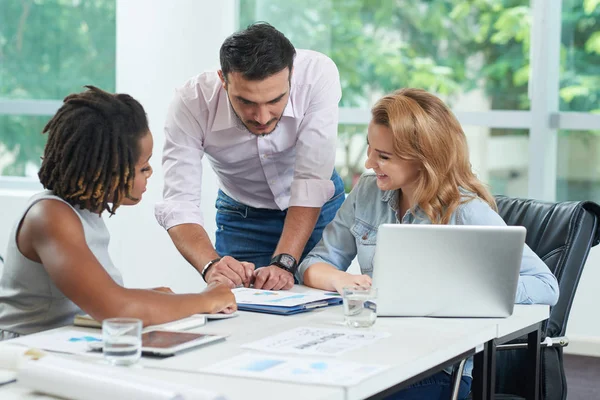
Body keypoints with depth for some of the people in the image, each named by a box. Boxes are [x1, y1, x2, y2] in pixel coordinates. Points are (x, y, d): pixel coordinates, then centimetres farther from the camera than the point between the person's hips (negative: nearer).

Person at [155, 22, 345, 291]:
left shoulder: (318, 75, -32)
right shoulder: (191, 102, -30)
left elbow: (312, 180, -31)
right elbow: (179, 203, -32)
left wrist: (284, 262, -41)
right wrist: (211, 265, -50)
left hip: (318, 207, 0)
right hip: (242, 217, 0)